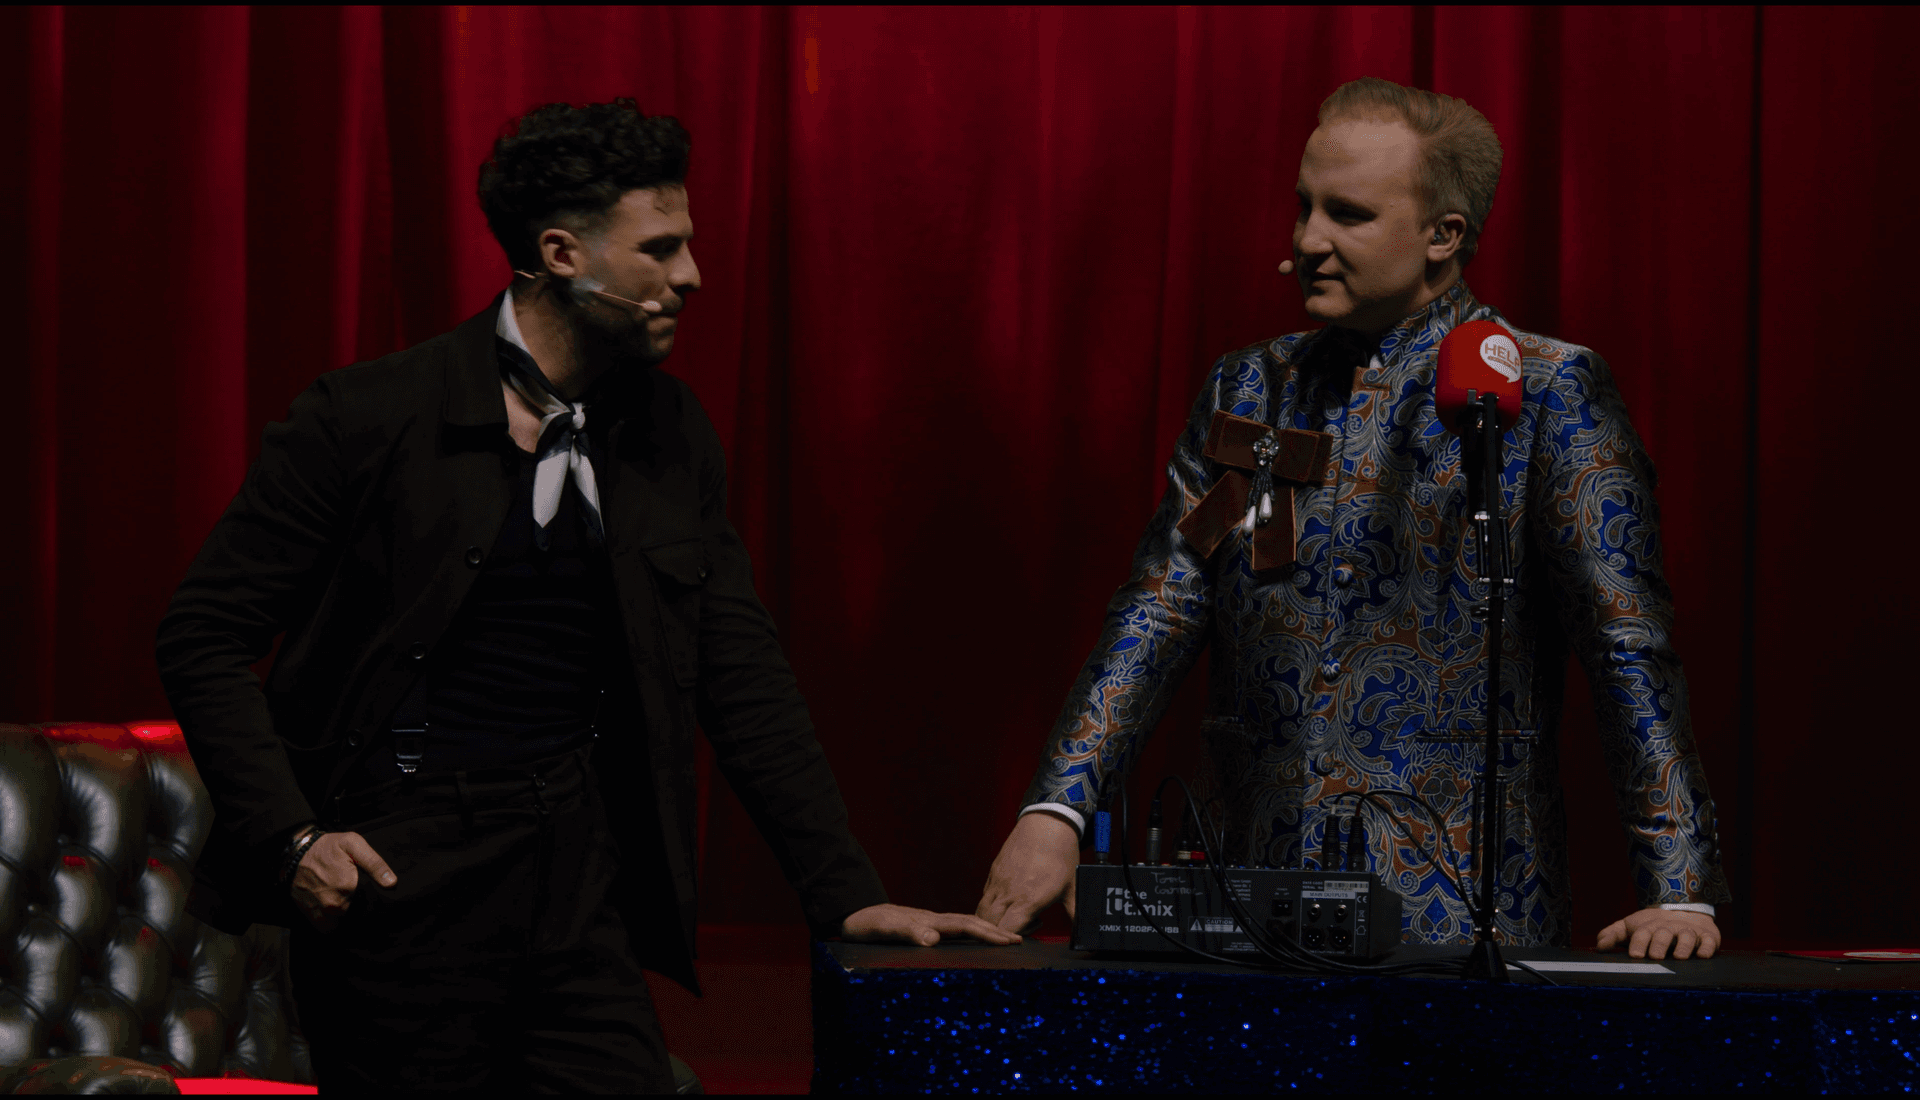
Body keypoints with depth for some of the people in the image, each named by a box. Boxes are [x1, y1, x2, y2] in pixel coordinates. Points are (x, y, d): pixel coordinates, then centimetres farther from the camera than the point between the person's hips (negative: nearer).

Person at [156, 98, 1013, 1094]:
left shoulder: (673, 438, 9)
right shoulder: (372, 416, -7)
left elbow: (741, 677, 11)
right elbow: (205, 636, -4)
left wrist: (846, 896, 5)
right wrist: (289, 837, -15)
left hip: (579, 879, 5)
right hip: (400, 877, -5)